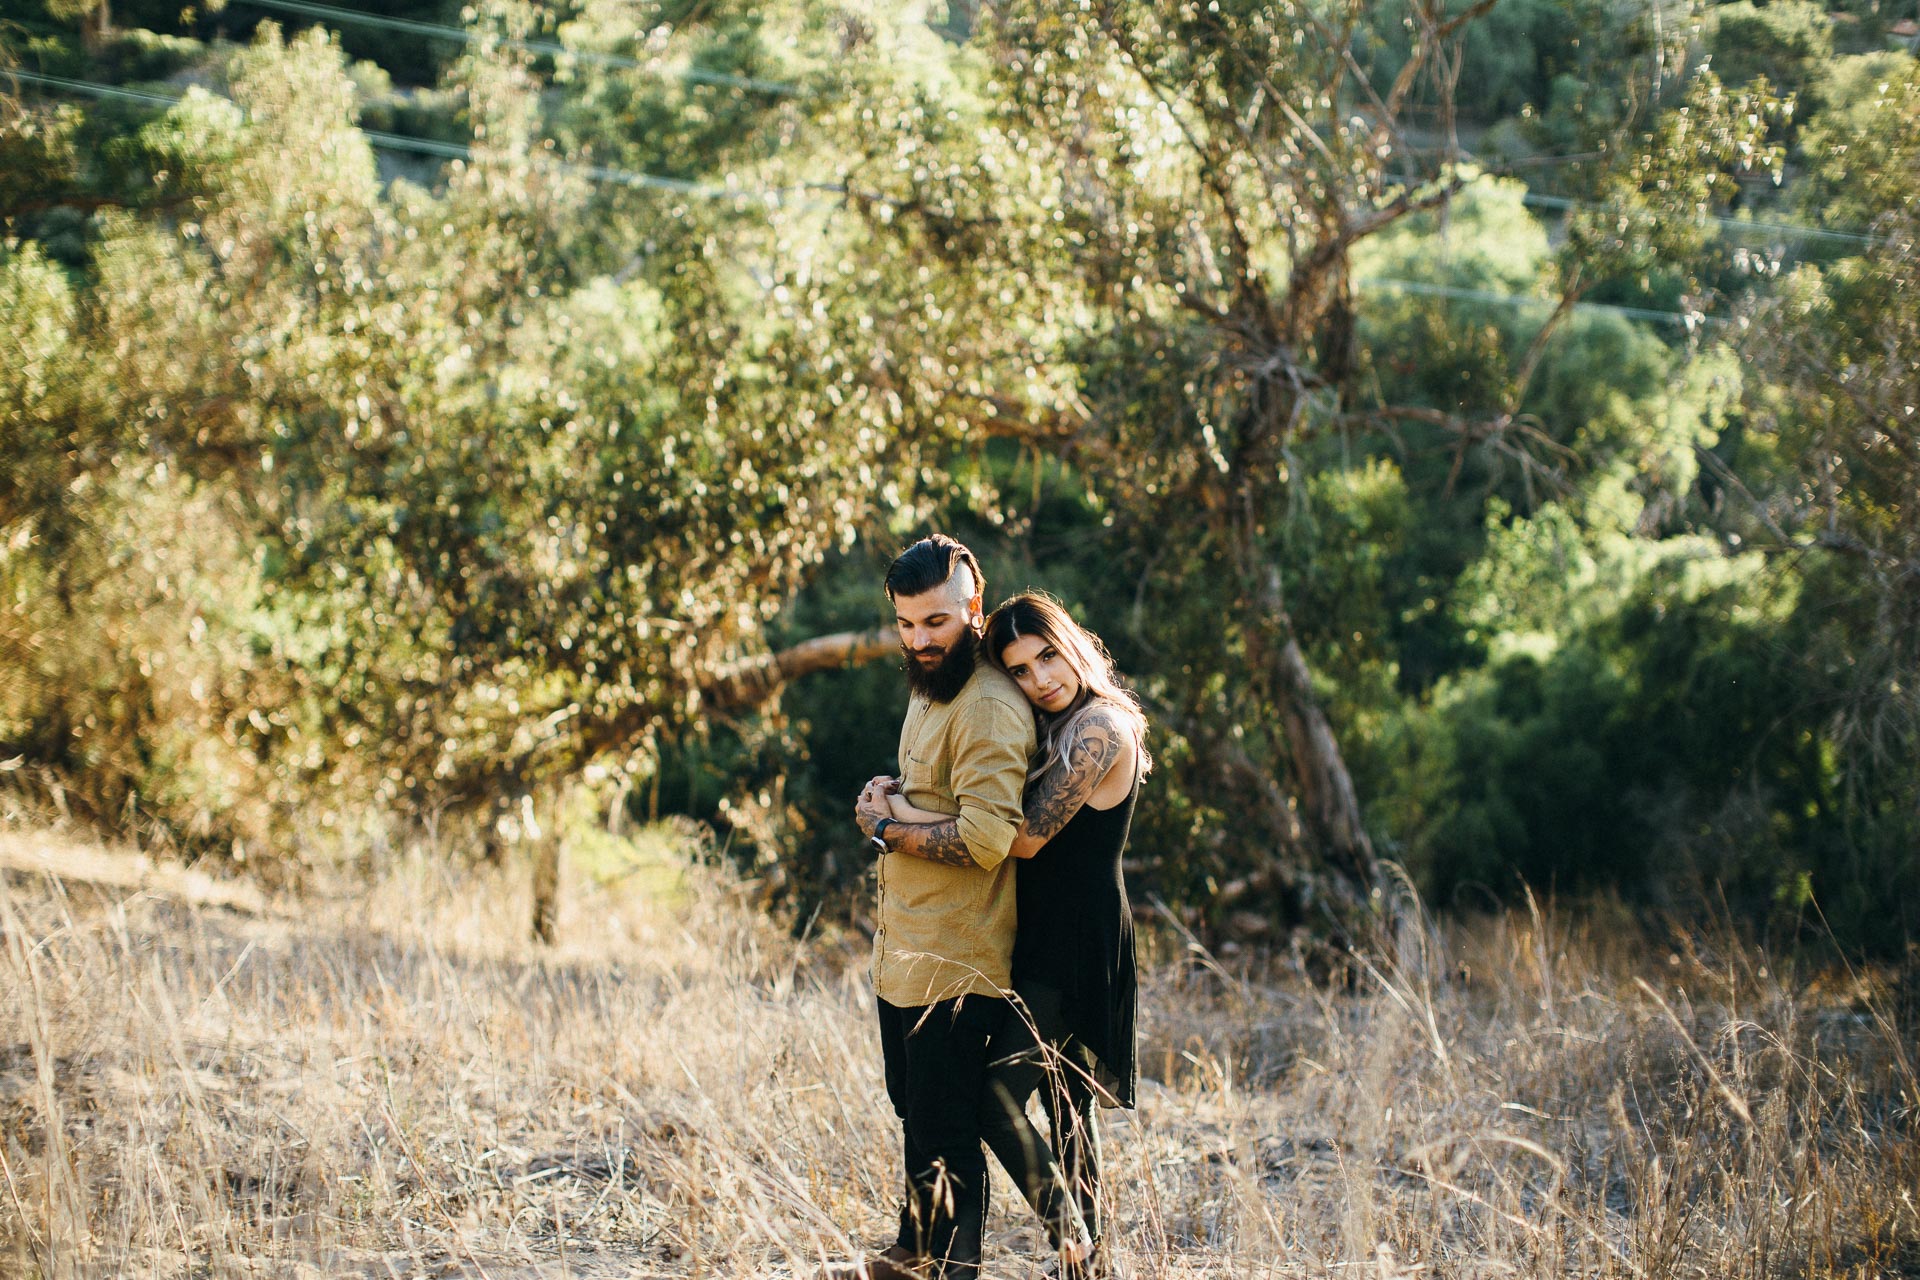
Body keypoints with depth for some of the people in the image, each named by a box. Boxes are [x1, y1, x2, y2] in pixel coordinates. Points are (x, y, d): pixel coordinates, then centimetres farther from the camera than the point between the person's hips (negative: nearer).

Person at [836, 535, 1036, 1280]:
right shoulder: (928, 689, 13)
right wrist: (886, 792, 4)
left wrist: (885, 828, -14)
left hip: (954, 966, -10)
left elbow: (985, 838, -28)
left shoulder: (989, 709, -20)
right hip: (904, 956, 10)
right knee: (915, 1115, 23)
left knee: (947, 1133, -2)